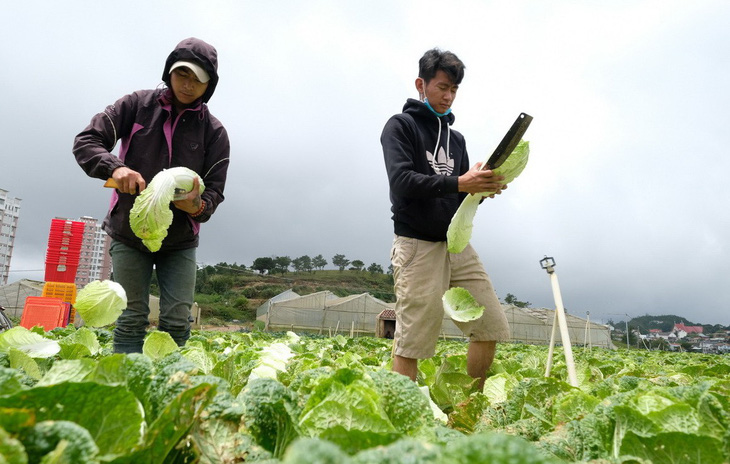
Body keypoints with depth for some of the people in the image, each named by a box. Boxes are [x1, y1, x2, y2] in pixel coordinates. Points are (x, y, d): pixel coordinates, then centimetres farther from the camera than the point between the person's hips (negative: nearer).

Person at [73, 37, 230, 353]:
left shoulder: (214, 131, -3)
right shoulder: (138, 105, -2)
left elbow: (214, 191, -4)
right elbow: (85, 141, -6)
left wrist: (198, 207, -29)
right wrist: (114, 167, -27)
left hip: (180, 242, 1)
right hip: (128, 235, 0)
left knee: (177, 323, -2)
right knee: (131, 321, 1)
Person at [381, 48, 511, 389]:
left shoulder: (456, 138, 21)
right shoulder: (401, 126, 2)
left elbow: (462, 196, 18)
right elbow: (401, 181, -15)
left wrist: (483, 188, -4)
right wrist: (458, 184, -23)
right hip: (418, 246, -6)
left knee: (490, 327, 5)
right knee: (410, 345, -6)